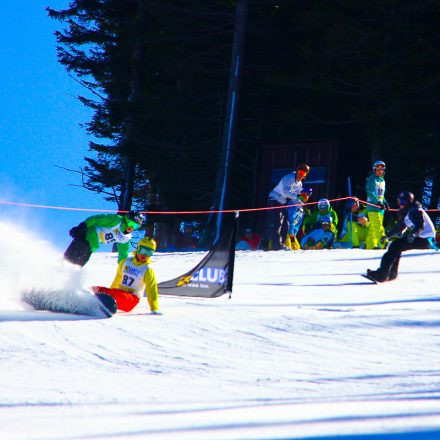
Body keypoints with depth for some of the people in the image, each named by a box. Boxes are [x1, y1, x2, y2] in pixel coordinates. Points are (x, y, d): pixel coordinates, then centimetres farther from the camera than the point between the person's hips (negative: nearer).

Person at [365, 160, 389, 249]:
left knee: (373, 228, 8)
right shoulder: (372, 179, -7)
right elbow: (370, 192, -16)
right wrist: (378, 202, -24)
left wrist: (385, 202, 11)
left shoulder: (382, 180, 19)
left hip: (380, 207, 8)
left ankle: (370, 245, 9)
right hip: (373, 206, -8)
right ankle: (383, 244, -22)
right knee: (378, 226, -15)